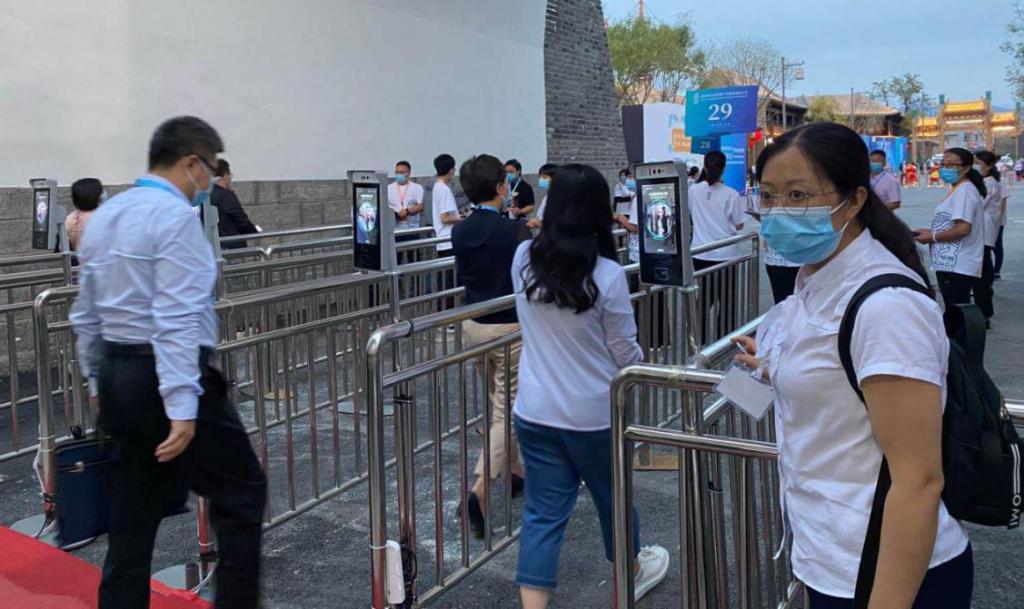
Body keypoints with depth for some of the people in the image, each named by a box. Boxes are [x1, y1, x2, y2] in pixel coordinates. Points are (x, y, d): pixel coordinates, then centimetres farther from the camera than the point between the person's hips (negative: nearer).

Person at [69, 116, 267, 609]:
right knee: (241, 493, 6)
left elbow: (85, 315, 17)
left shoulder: (103, 215, 13)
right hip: (166, 378, -9)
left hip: (118, 376, 9)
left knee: (133, 513, 16)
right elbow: (176, 320, -22)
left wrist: (98, 384, 24)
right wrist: (182, 408, -24)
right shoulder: (176, 215, -14)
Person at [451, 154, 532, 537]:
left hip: (473, 323, 6)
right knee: (508, 410, -2)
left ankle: (515, 471, 34)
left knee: (497, 403, 20)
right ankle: (480, 489, -13)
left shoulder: (459, 232, 1)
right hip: (509, 327, -6)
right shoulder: (515, 232, -16)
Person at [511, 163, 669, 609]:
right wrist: (639, 368, 13)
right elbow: (625, 353, -7)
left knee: (543, 513, 9)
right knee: (613, 497, 22)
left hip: (535, 411, 2)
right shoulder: (607, 275, -17)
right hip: (594, 413, -2)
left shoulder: (523, 259, -6)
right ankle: (631, 572, 47)